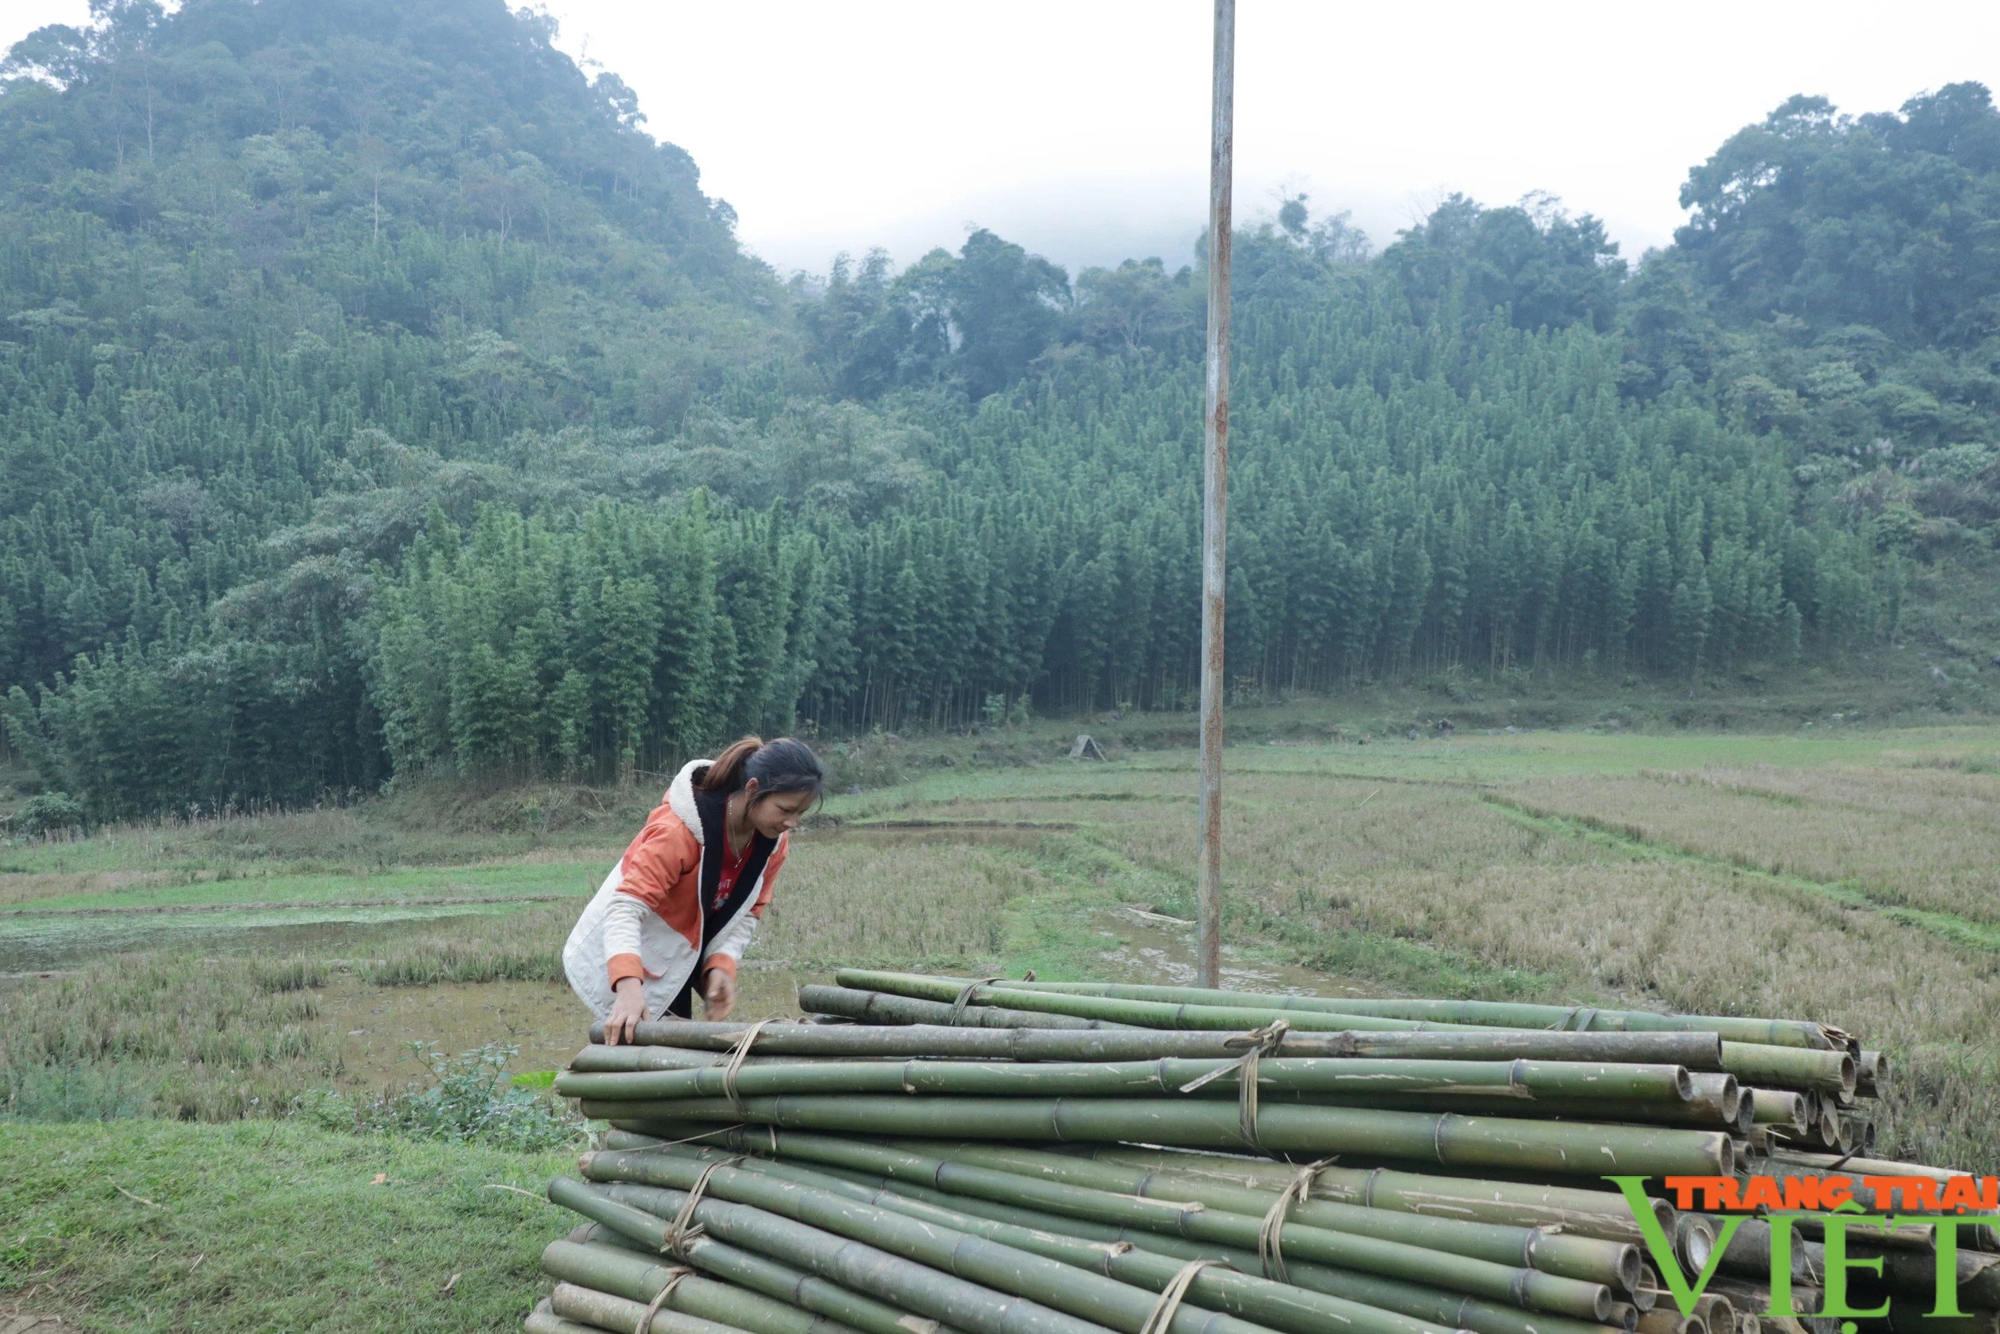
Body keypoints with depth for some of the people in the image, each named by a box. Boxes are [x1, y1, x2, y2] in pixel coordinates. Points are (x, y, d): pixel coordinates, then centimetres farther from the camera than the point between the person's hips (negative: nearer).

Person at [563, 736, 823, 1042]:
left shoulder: (774, 838, -11)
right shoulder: (678, 830, -32)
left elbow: (749, 912, -2)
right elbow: (626, 907, -38)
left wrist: (722, 964, -20)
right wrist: (629, 986, -51)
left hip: (687, 958, 7)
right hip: (634, 958, -6)